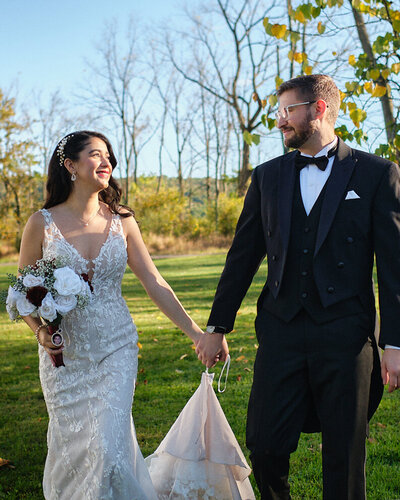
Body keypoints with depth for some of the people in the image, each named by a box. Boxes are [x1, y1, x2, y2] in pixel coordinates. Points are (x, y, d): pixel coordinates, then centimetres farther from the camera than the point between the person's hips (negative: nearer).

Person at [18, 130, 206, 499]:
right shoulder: (43, 223, -5)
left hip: (117, 349, 1)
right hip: (65, 354, 0)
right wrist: (40, 330, -14)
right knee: (71, 448, 10)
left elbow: (155, 284, -1)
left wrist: (196, 333, -5)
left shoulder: (122, 222, 0)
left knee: (109, 448, -6)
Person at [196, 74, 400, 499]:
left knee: (344, 456, 7)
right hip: (280, 332, 3)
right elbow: (242, 257, 12)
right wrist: (217, 326, 11)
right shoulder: (267, 177, 10)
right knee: (263, 444, 4)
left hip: (345, 335, -2)